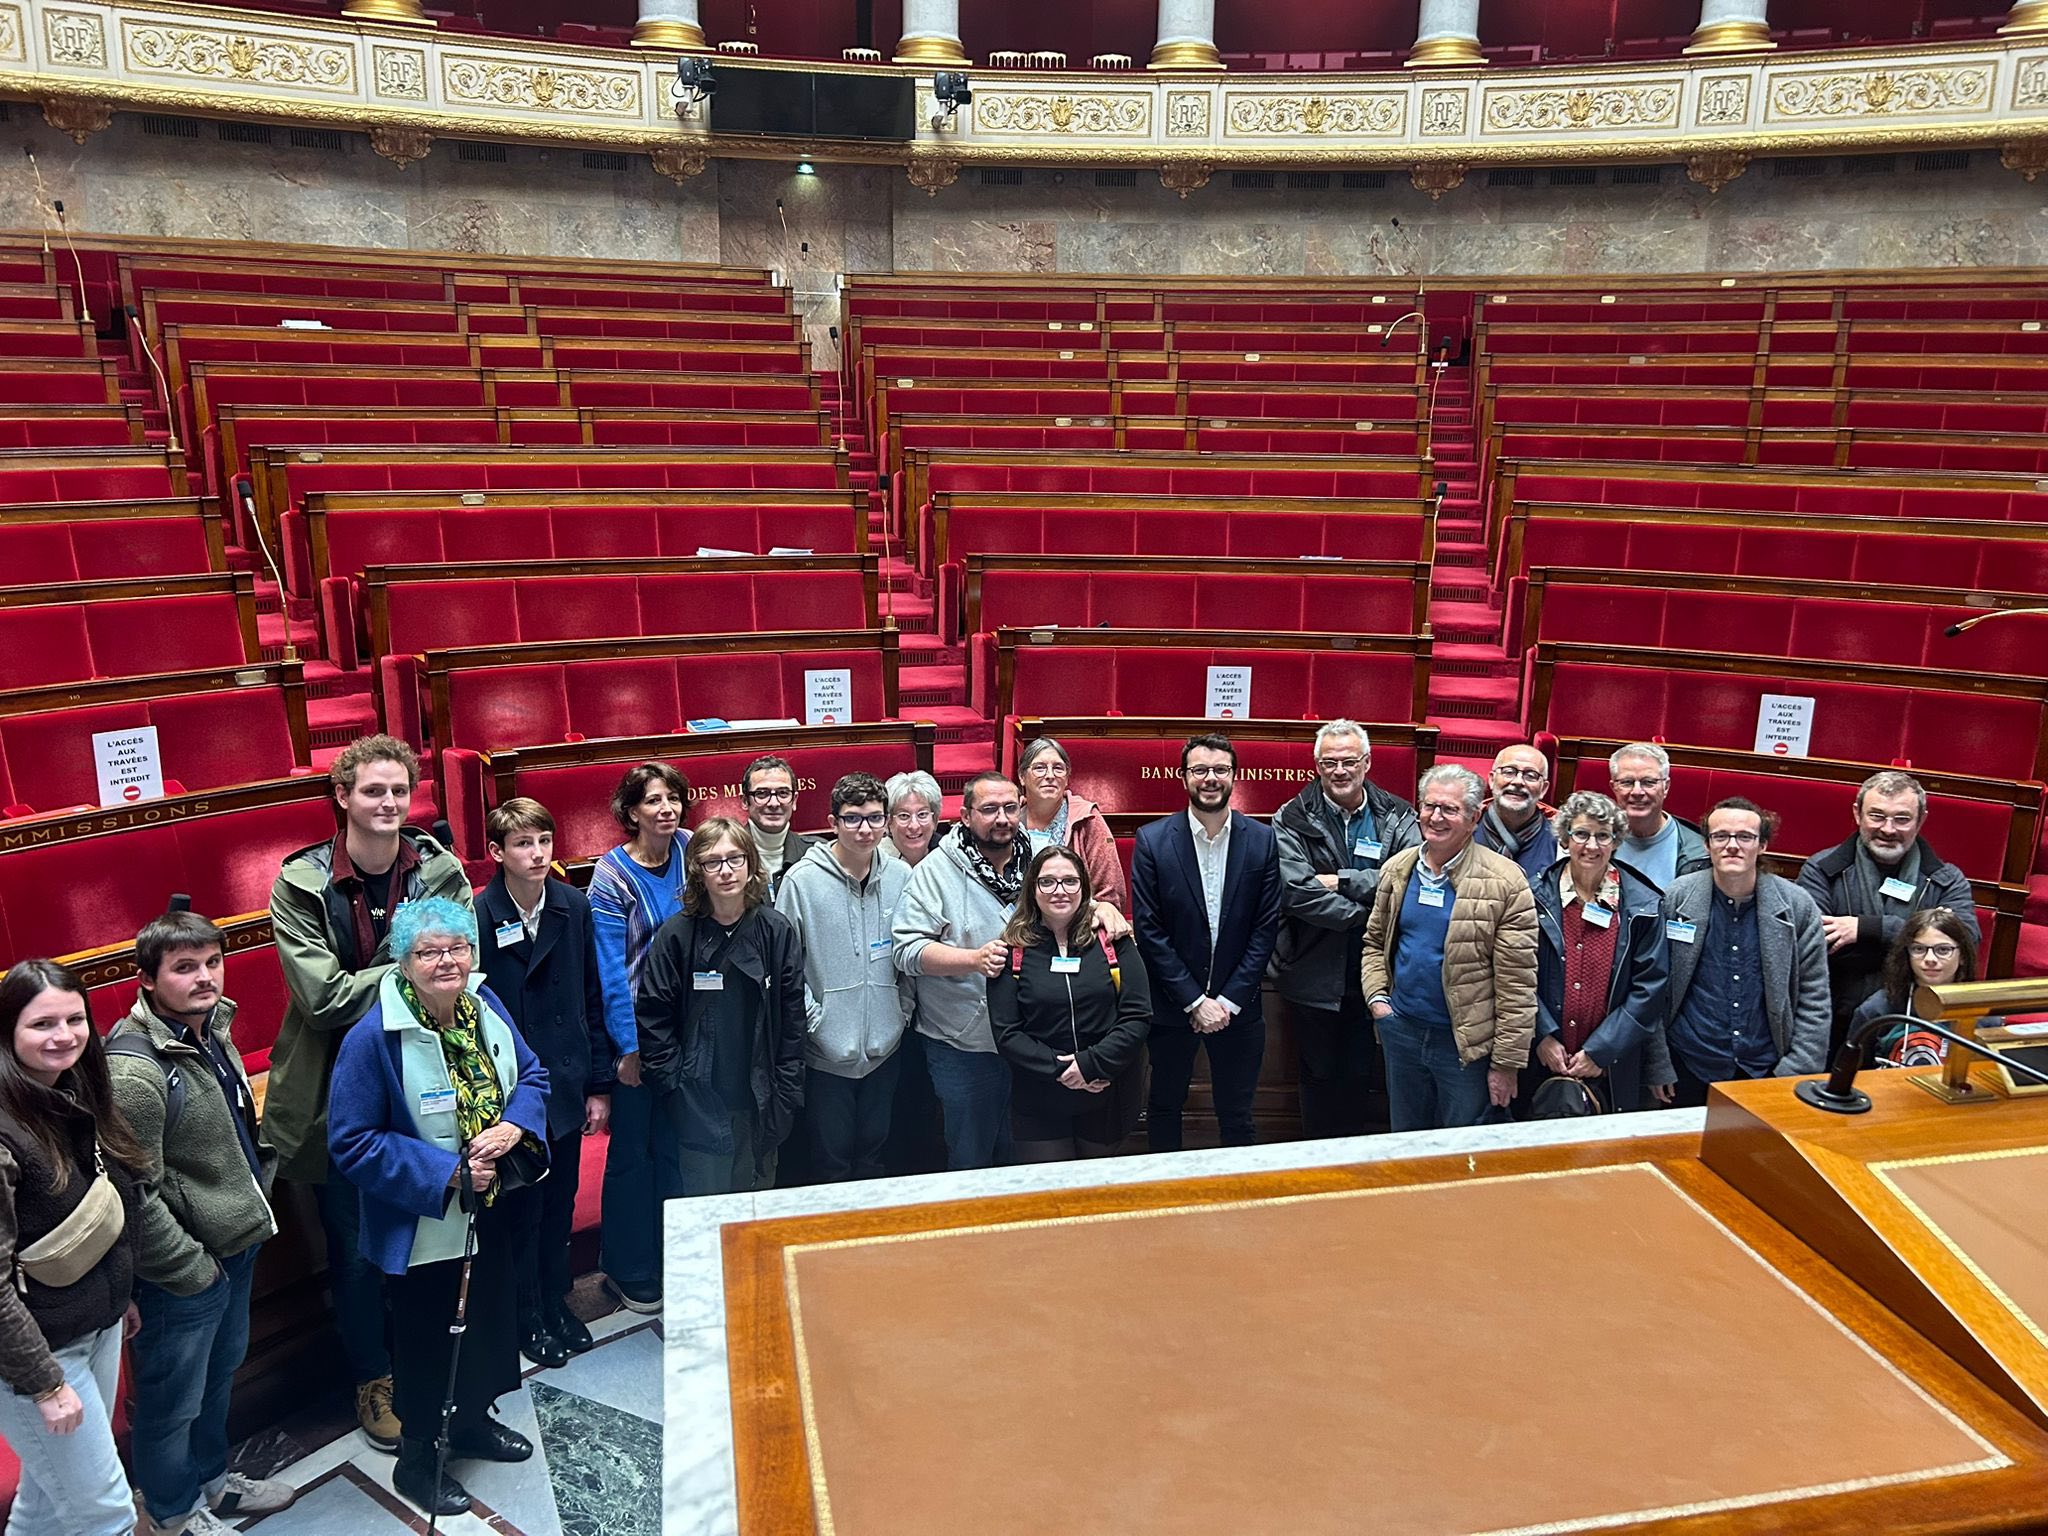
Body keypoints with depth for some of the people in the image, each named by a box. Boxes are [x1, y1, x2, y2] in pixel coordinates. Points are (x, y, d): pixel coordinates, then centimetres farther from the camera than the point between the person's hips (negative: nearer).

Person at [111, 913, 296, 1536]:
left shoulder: (211, 1025, 0)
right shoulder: (135, 1070, -28)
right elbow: (135, 1195, -26)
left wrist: (258, 1178, 16)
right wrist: (191, 1269, -18)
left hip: (236, 1240, 9)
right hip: (183, 1269, -8)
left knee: (220, 1372, 27)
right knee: (173, 1399, 14)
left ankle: (211, 1479, 48)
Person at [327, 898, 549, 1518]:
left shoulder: (485, 1005, -6)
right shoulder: (374, 1038, -25)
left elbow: (532, 1075, 4)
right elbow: (351, 1143, -22)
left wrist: (513, 1127, -17)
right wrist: (447, 1173, -25)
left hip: (489, 1209, 6)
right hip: (422, 1228, -6)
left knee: (489, 1321, 24)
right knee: (427, 1344, 13)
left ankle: (473, 1421, 50)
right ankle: (417, 1460, 37)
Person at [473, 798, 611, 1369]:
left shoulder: (573, 906, -2)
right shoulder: (478, 917, -15)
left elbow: (592, 999, 3)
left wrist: (598, 1084, 4)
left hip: (566, 1085, 4)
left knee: (560, 1203, 18)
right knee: (520, 1206, 11)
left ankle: (556, 1300, 37)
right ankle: (527, 1315, 30)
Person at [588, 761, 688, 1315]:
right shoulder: (611, 876, -10)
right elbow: (610, 968, -11)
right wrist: (629, 1047, -12)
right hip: (633, 1032, -4)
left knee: (674, 1144, 13)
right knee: (632, 1149, 5)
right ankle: (628, 1271, 21)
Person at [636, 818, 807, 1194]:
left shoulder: (777, 931, -2)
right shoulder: (677, 935, -7)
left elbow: (792, 1017, 1)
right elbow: (653, 1016, -3)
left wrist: (786, 1092, -1)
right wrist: (675, 1086, -6)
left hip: (759, 1103, 2)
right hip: (699, 1104, -2)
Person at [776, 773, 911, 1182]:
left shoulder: (901, 877, -1)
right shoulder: (802, 880, -11)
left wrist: (904, 1008, 3)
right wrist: (813, 1017, -12)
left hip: (885, 1047, 3)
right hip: (826, 1052, -3)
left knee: (873, 1155, 19)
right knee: (832, 1160, 10)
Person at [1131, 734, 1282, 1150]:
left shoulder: (1262, 840, -3)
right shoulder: (1152, 840, -7)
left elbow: (1266, 927, -3)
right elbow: (1149, 930, -9)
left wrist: (1228, 1000, -9)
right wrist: (1194, 1001, -12)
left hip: (1238, 1006, 1)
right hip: (1172, 1005, -1)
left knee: (1237, 1117, 12)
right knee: (1164, 1108, 14)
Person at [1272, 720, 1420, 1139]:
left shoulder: (1398, 817, 0)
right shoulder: (1293, 820, -5)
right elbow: (1295, 892, -19)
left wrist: (1342, 881, -20)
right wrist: (1371, 914, -19)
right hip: (1314, 975, -1)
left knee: (1360, 1076, 14)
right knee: (1319, 1076, 12)